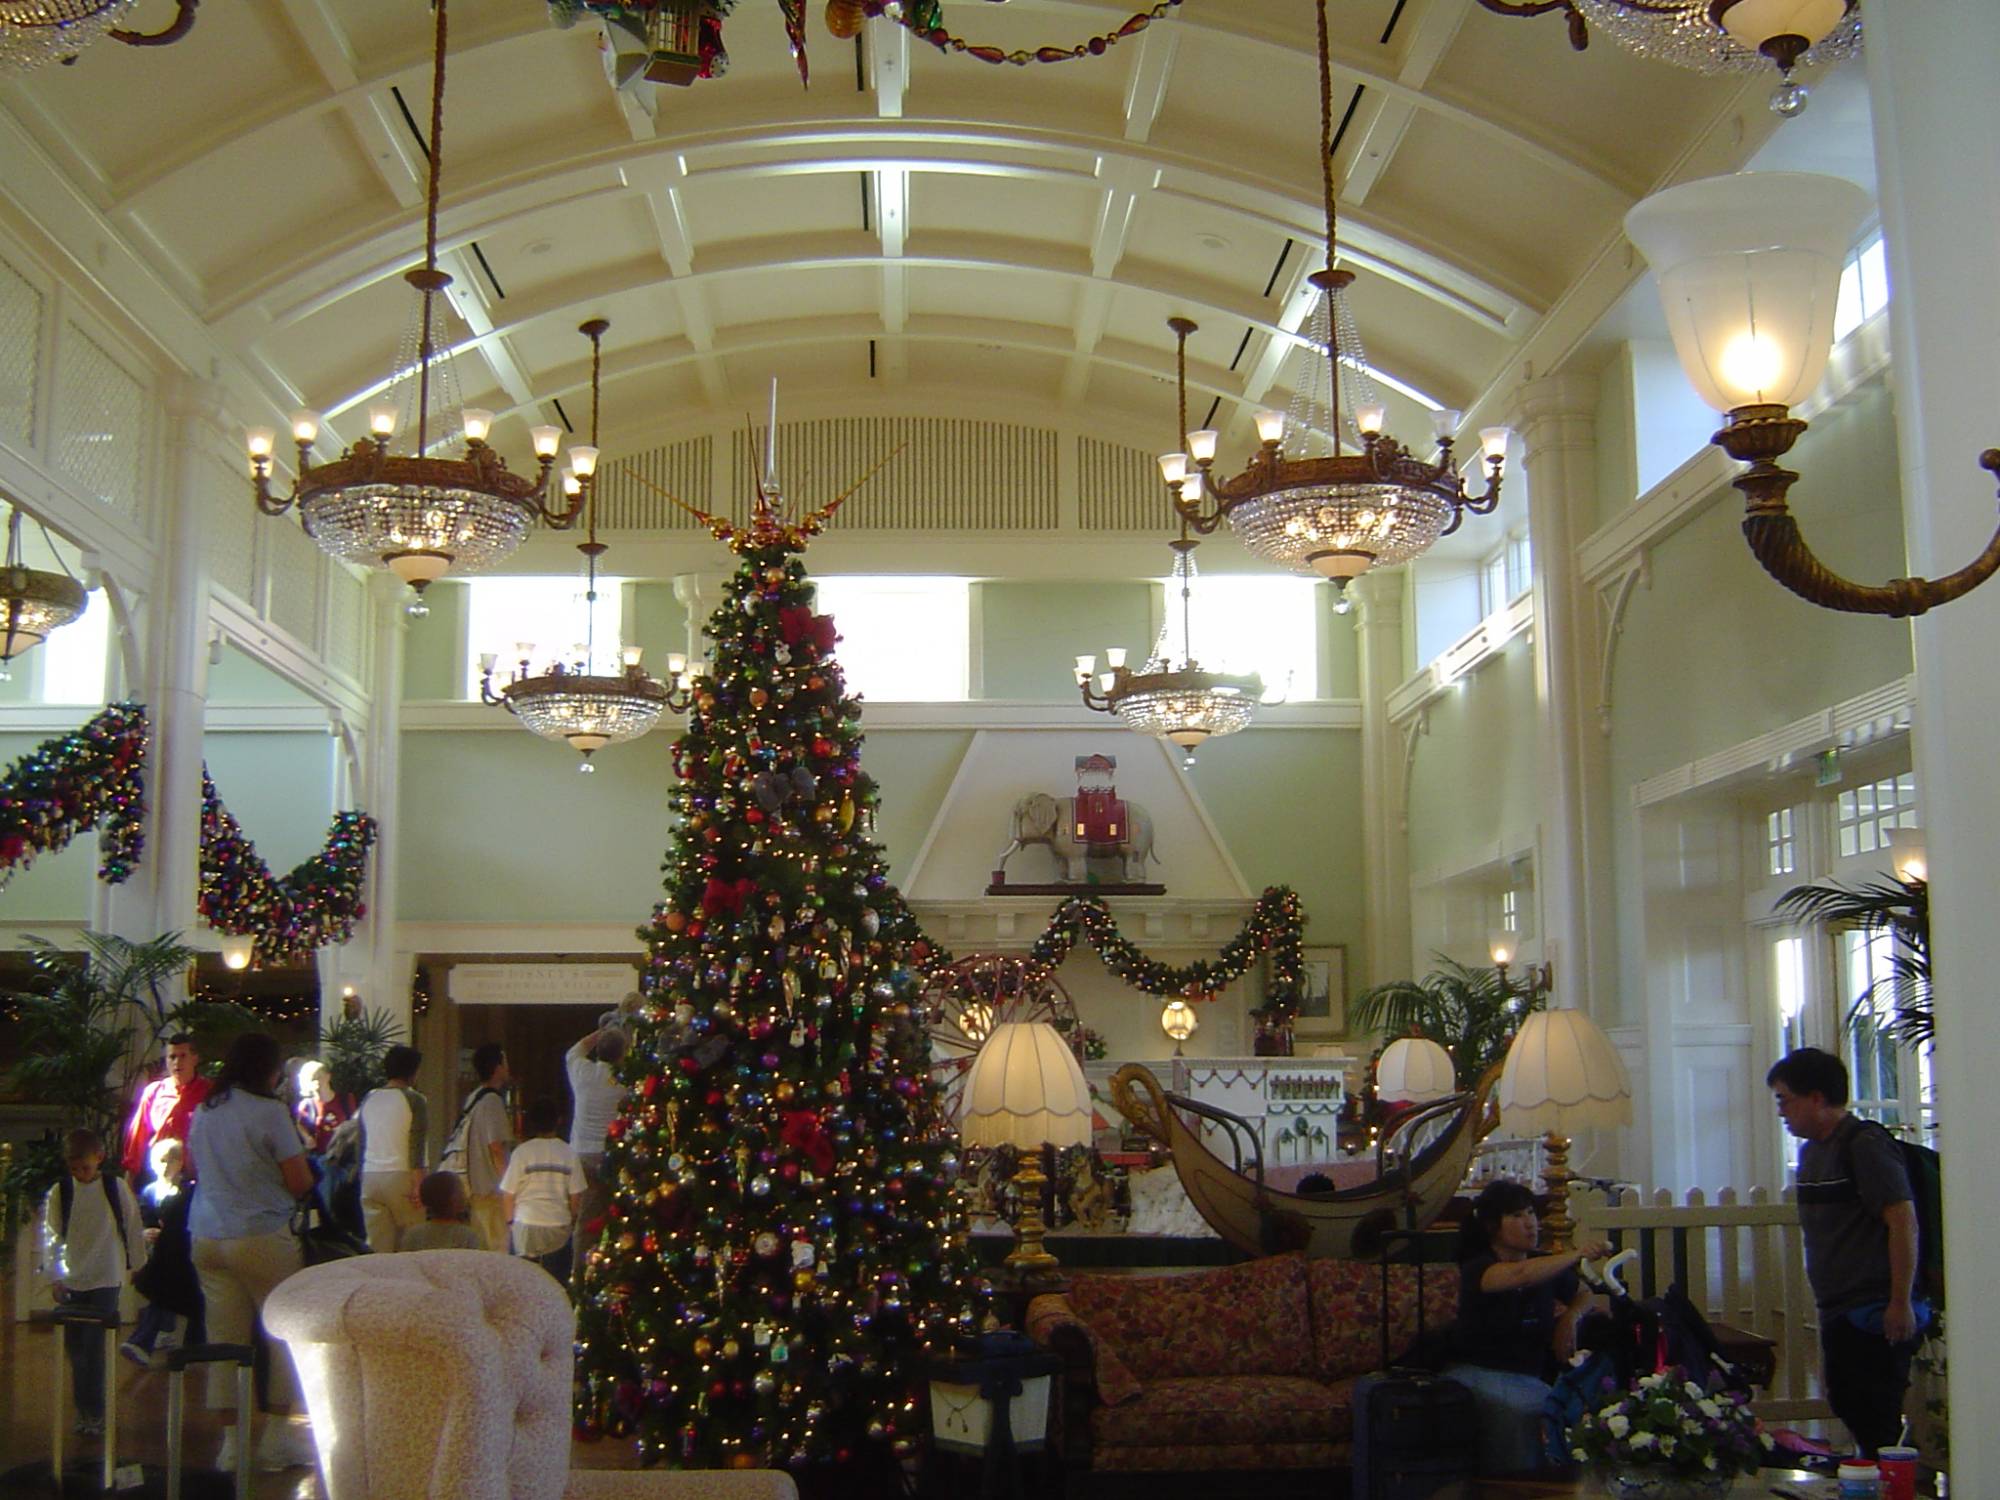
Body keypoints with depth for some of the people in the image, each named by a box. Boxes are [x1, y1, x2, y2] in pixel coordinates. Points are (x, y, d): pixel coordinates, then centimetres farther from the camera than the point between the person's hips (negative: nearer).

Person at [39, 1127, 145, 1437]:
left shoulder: (116, 1189, -4)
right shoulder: (59, 1192, -1)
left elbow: (132, 1228, 5)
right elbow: (51, 1235, 2)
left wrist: (137, 1266, 9)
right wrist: (54, 1276, -3)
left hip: (105, 1280, -3)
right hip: (71, 1281, 3)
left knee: (94, 1348, -7)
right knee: (75, 1348, 8)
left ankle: (94, 1411, 1)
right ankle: (84, 1409, 21)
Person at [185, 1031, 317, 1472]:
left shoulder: (203, 1112, 9)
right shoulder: (269, 1111, -9)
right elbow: (300, 1183, -9)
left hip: (206, 1237, 6)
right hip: (261, 1236, -6)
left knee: (224, 1337, 7)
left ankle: (231, 1440, 9)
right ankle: (277, 1436, 7)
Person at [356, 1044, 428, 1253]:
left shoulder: (369, 1099, 11)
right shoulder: (413, 1100, -6)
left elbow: (361, 1144, 16)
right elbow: (418, 1147, -12)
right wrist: (418, 1184, -12)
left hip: (370, 1177, 5)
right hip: (401, 1176, -5)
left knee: (376, 1246, 4)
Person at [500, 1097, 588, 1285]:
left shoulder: (522, 1152, -6)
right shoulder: (569, 1153, -2)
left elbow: (508, 1195, -3)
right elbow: (576, 1197, 1)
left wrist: (510, 1220, 14)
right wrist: (571, 1222, 18)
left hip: (526, 1227, -1)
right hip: (559, 1228, 1)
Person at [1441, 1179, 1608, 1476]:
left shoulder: (1546, 1268, 13)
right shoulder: (1476, 1269, -7)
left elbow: (1584, 1294, 31)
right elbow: (1520, 1275, -28)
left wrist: (1570, 1317, 8)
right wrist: (1577, 1254, -38)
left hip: (1529, 1381, 5)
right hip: (1478, 1375, -5)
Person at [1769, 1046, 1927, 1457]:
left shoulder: (1865, 1144, -14)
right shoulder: (1812, 1150, 15)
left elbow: (1903, 1221, -19)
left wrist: (1901, 1303, -21)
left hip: (1874, 1314, -10)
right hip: (1838, 1312, 10)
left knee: (1874, 1420, -8)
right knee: (1847, 1408, 14)